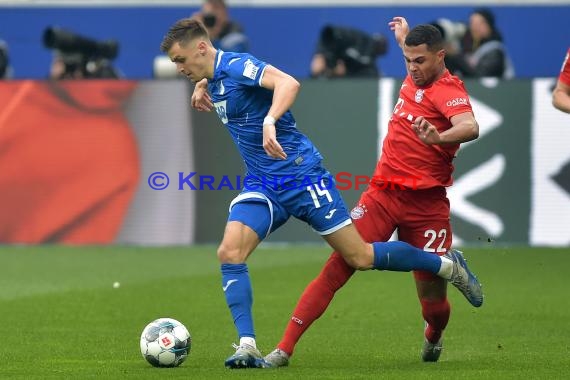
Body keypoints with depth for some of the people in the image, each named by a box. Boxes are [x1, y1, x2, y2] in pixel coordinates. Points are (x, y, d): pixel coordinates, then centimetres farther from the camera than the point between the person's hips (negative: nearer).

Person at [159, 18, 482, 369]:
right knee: (229, 253, -14)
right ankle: (248, 347, -15)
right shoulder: (215, 77, 10)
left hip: (301, 175, -8)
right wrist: (202, 86, 19)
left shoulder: (236, 65, -17)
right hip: (262, 185, 8)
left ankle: (448, 265, 16)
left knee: (360, 257, -4)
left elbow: (288, 83, -37)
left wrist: (269, 121, -52)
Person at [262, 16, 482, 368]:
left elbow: (470, 127, -35)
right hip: (383, 195, 5)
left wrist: (439, 138, -54)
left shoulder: (448, 91, -11)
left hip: (426, 206, -5)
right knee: (337, 268, -10)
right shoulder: (415, 79, 10)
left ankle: (434, 337, 38)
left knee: (433, 301, 0)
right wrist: (405, 37, 54)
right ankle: (285, 349, -12)